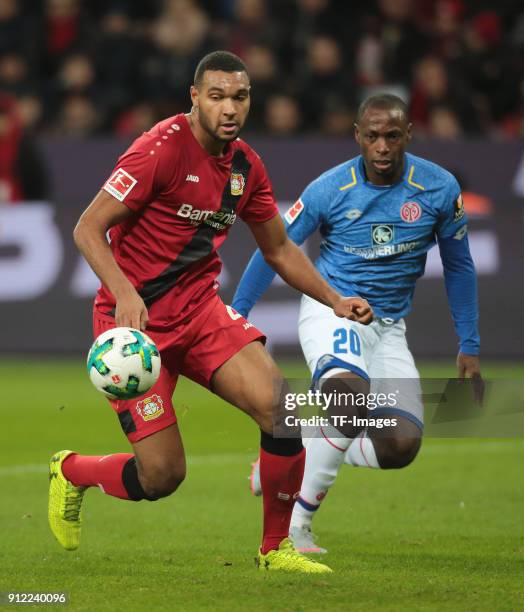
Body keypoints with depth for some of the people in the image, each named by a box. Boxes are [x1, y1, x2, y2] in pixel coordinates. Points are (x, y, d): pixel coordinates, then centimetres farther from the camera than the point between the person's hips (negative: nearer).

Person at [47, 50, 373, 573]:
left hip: (200, 311, 6)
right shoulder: (163, 148, -16)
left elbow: (279, 250, 20)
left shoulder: (246, 167, 6)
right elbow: (88, 229, -16)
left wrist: (335, 301, 9)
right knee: (162, 475, -10)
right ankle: (70, 472, 24)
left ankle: (276, 549, 2)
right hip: (135, 317, -6)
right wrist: (125, 294, -30)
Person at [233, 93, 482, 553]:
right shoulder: (330, 189, -10)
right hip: (331, 308, -4)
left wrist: (469, 349, 9)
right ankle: (296, 522, -23)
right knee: (353, 395, -35)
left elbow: (459, 266, 9)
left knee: (403, 444, -13)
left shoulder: (440, 189, -5)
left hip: (389, 327, 4)